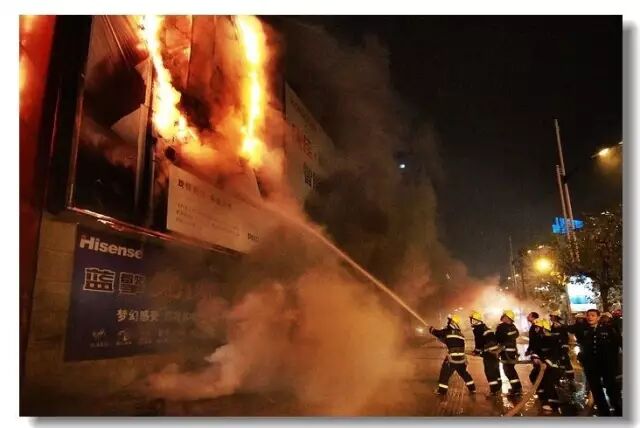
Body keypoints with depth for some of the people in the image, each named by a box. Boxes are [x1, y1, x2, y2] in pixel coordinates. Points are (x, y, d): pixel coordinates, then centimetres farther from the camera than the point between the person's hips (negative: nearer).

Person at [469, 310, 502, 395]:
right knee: (495, 370, 20)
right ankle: (497, 387, 33)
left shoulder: (477, 328, -12)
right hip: (495, 350, 9)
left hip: (489, 352, -9)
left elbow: (479, 341, -13)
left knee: (489, 371, -4)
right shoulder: (484, 326, 17)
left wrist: (476, 351, 0)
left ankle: (494, 390, -4)